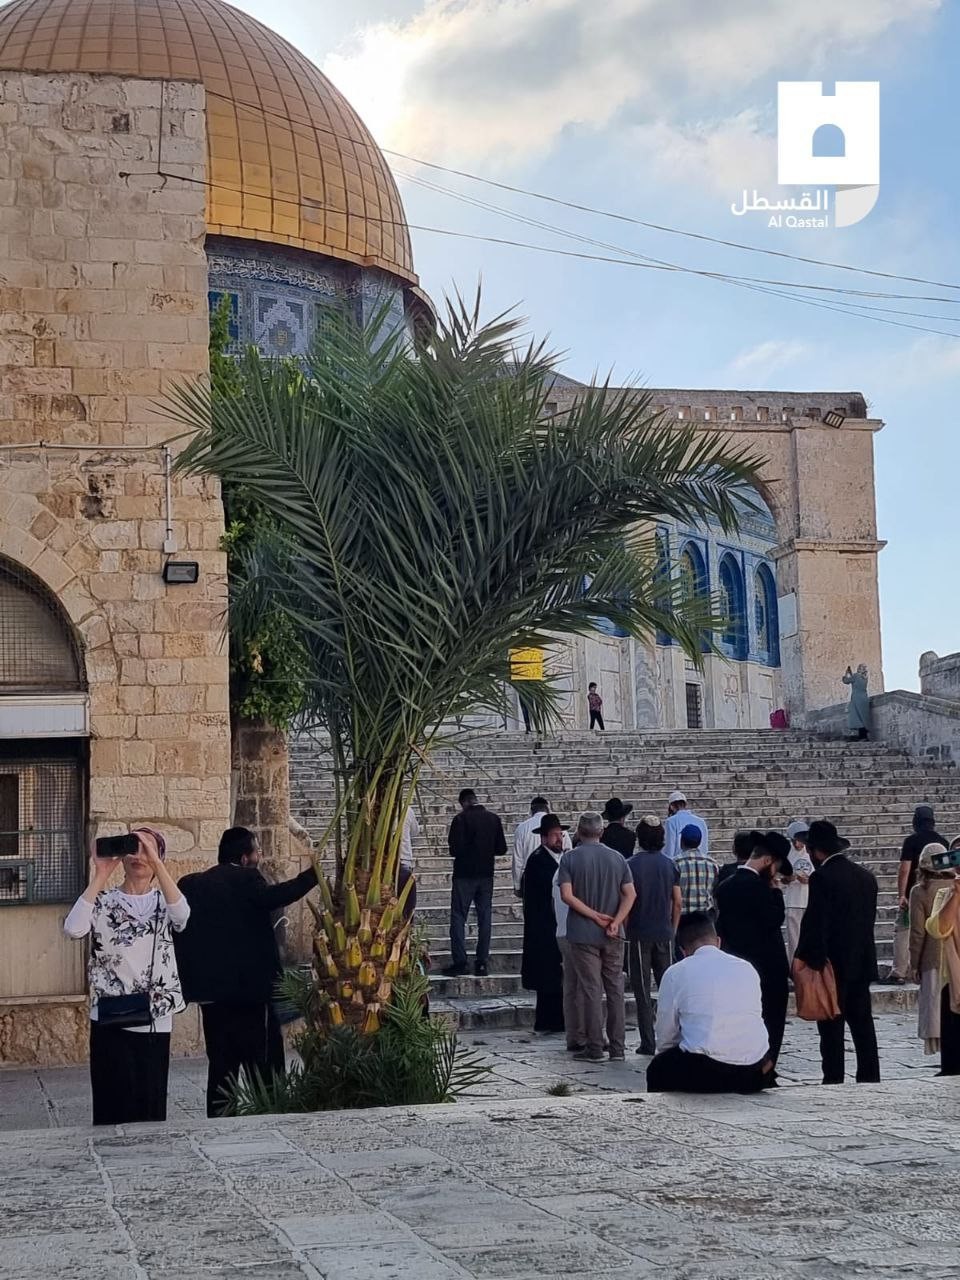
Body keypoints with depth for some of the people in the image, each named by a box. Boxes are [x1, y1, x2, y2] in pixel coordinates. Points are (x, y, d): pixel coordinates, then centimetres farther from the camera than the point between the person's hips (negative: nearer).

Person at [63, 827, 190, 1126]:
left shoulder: (163, 902, 7)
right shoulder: (102, 901, 2)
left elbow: (182, 916, -18)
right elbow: (73, 929, -18)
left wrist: (155, 862, -24)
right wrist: (100, 877, -17)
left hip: (155, 1022, 2)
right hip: (111, 1021, -2)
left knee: (151, 1108, 6)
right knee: (115, 1109, -3)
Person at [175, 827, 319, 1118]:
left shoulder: (190, 884, 11)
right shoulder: (245, 879, -9)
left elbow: (177, 930, 12)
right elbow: (273, 897, -28)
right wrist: (313, 874, -26)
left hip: (209, 989, 6)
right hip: (250, 986, -6)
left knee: (221, 1065, 10)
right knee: (264, 1066, 0)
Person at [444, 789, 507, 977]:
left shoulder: (461, 819, -11)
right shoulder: (494, 819, 4)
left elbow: (455, 848, -15)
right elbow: (501, 849, 6)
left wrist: (464, 852, 6)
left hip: (465, 875, -4)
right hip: (486, 875, 5)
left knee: (458, 917, 1)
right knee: (484, 918, 8)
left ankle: (459, 962, -5)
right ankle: (482, 963, 8)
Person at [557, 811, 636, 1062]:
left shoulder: (570, 858, -4)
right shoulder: (616, 858, 5)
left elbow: (567, 895, -14)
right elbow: (630, 894, -4)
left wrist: (595, 916, -11)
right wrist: (615, 922, -10)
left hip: (583, 935, -2)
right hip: (613, 936, 3)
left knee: (591, 991, 1)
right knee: (615, 989, 9)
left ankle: (595, 1048, 2)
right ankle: (617, 1048, 9)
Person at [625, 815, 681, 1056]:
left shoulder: (632, 865, -8)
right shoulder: (670, 865, 2)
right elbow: (677, 903, 5)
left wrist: (624, 929, 2)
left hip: (639, 935, -3)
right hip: (664, 934, 3)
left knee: (642, 991, 2)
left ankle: (648, 1043, 1)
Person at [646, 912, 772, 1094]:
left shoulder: (675, 973, 4)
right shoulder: (747, 968, 15)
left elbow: (665, 1038, 8)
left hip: (704, 1072, -4)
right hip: (754, 1074, 4)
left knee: (657, 1070, 22)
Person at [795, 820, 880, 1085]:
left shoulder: (822, 878, -14)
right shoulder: (866, 876, 9)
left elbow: (814, 924, -17)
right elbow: (870, 919, 14)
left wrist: (807, 960, -9)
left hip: (833, 963, -7)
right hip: (862, 963, 7)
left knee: (831, 1026, -1)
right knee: (862, 1022, 12)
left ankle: (834, 1080, 0)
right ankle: (870, 1077, 15)